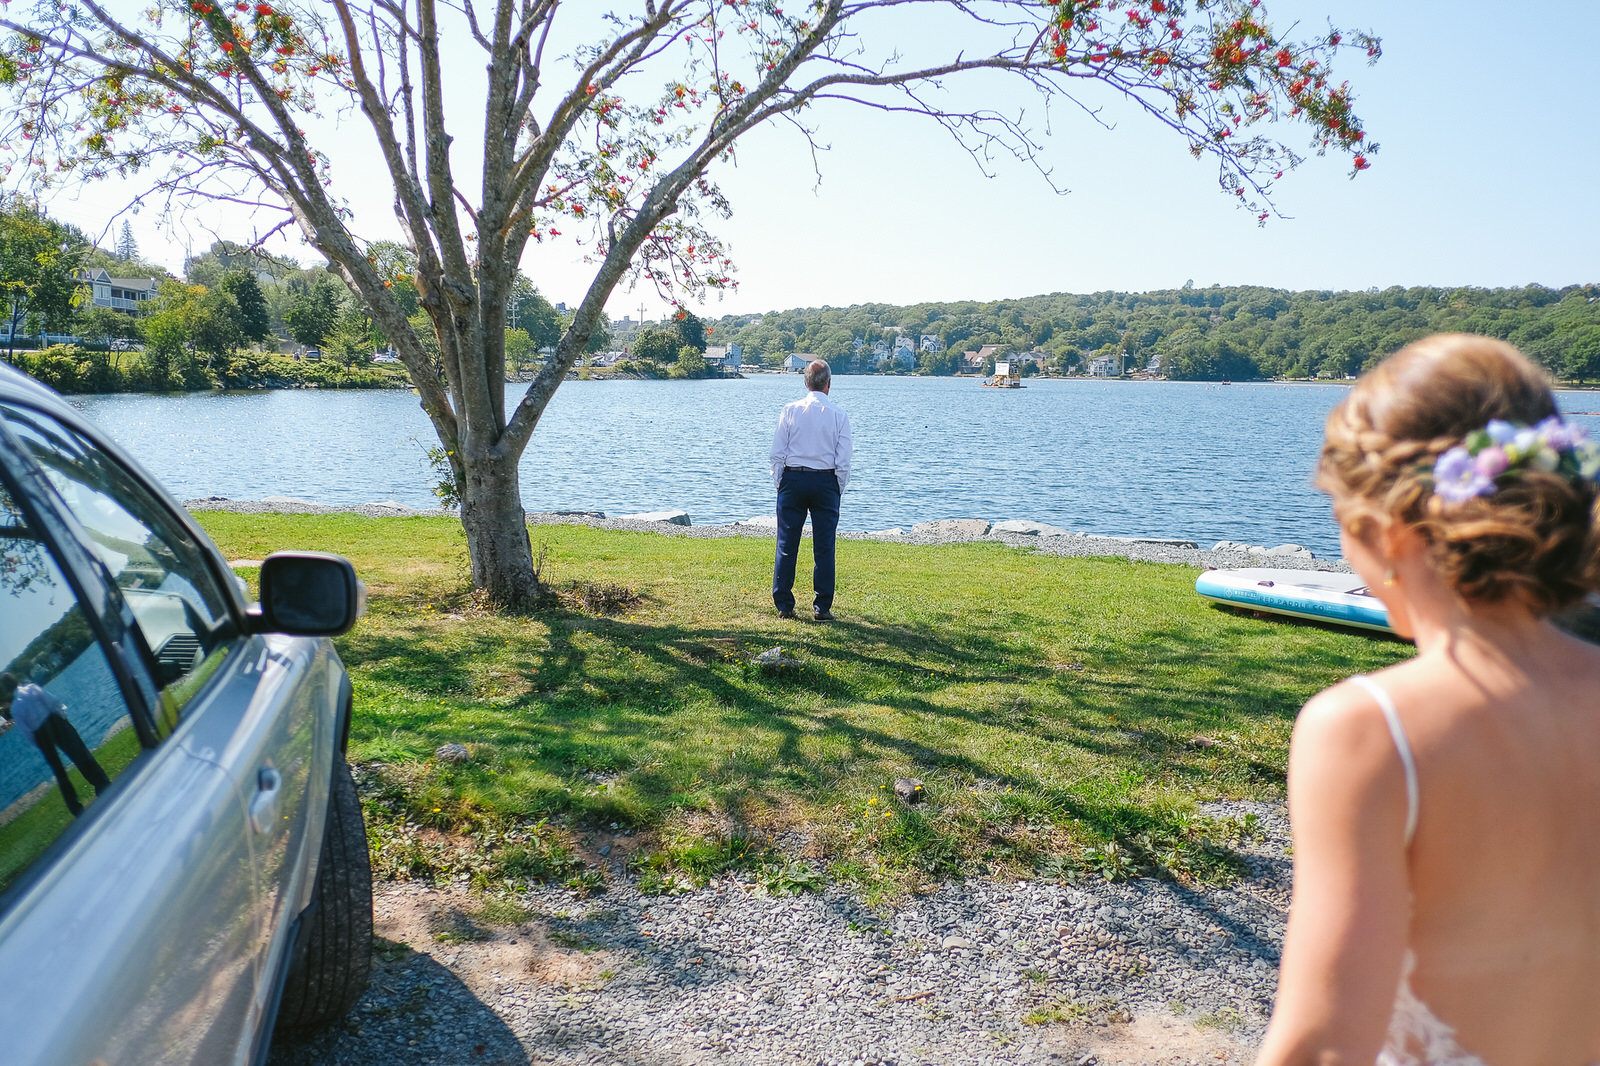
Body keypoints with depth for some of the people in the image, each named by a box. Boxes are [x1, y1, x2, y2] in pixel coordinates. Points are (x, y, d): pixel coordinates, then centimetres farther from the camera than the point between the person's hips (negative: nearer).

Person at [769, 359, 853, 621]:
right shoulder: (839, 414, -2)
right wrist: (839, 489, 9)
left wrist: (778, 482, 8)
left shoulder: (790, 410, 0)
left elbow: (777, 452, 0)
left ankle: (783, 605, 9)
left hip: (792, 479, 1)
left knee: (787, 544, 6)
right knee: (824, 547, 3)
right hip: (826, 482, -1)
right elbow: (844, 460, -1)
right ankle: (823, 607, 5)